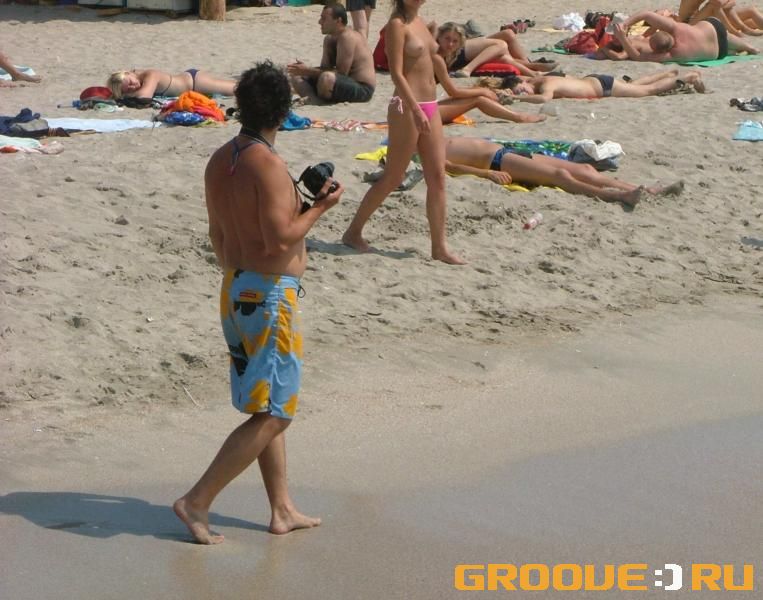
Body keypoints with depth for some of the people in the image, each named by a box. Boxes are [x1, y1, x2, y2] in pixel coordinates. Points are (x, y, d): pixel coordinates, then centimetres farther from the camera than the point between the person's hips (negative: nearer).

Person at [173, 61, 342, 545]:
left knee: (270, 409, 17)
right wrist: (320, 208, -10)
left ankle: (283, 510, 23)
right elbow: (280, 239, -25)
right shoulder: (268, 164, -20)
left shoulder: (220, 160, 7)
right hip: (270, 294, -9)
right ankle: (198, 501, -5)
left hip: (235, 288, 9)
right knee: (273, 414, -3)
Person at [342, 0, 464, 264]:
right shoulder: (397, 25, -11)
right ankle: (353, 232, 14)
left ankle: (439, 246, 7)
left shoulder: (420, 22, 14)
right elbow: (396, 73, -19)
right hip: (406, 107, -8)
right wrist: (416, 110, -27)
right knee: (392, 178, 0)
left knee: (437, 178, 4)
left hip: (429, 107, 8)